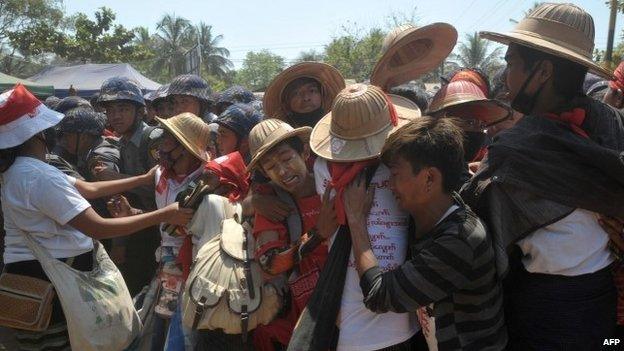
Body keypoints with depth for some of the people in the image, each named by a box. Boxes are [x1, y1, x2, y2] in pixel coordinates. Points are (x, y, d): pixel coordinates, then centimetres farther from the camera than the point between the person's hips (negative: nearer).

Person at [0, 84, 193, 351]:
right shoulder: (39, 176, -24)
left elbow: (89, 189, 11)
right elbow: (99, 229, -26)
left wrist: (146, 178, 14)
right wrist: (164, 215, -21)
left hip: (32, 273, 10)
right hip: (49, 277, -10)